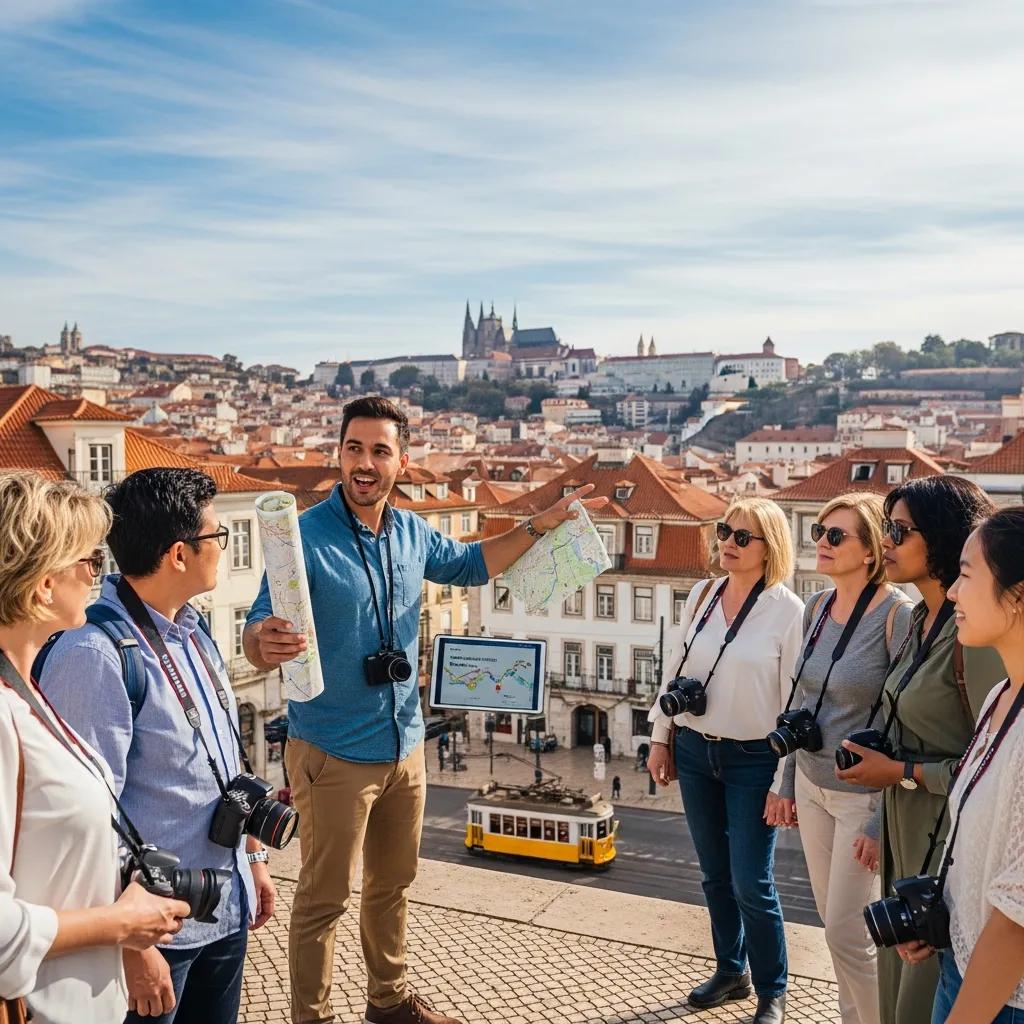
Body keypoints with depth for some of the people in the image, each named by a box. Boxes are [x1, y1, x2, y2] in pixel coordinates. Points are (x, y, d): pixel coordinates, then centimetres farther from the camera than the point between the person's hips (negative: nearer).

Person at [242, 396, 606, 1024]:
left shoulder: (412, 533, 1)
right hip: (334, 753, -6)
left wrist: (540, 526, 10)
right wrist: (267, 642, -47)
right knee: (326, 898, 5)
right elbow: (257, 637, -23)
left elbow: (470, 565, 19)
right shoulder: (306, 536, -18)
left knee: (393, 884, 22)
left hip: (404, 744, 6)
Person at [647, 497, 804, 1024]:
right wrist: (660, 738, 9)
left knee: (751, 885, 2)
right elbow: (675, 669, 10)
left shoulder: (789, 611, -13)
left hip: (753, 761, -5)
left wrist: (786, 782, -12)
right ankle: (730, 972, 36)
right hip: (695, 751, 5)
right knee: (715, 876, 16)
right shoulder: (701, 596, 3)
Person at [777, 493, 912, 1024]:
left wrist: (882, 821, -17)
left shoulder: (896, 614, -19)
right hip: (812, 786, 7)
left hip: (863, 794, -7)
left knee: (846, 931, 1)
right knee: (832, 917, 17)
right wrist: (789, 783, 14)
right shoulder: (817, 606, 2)